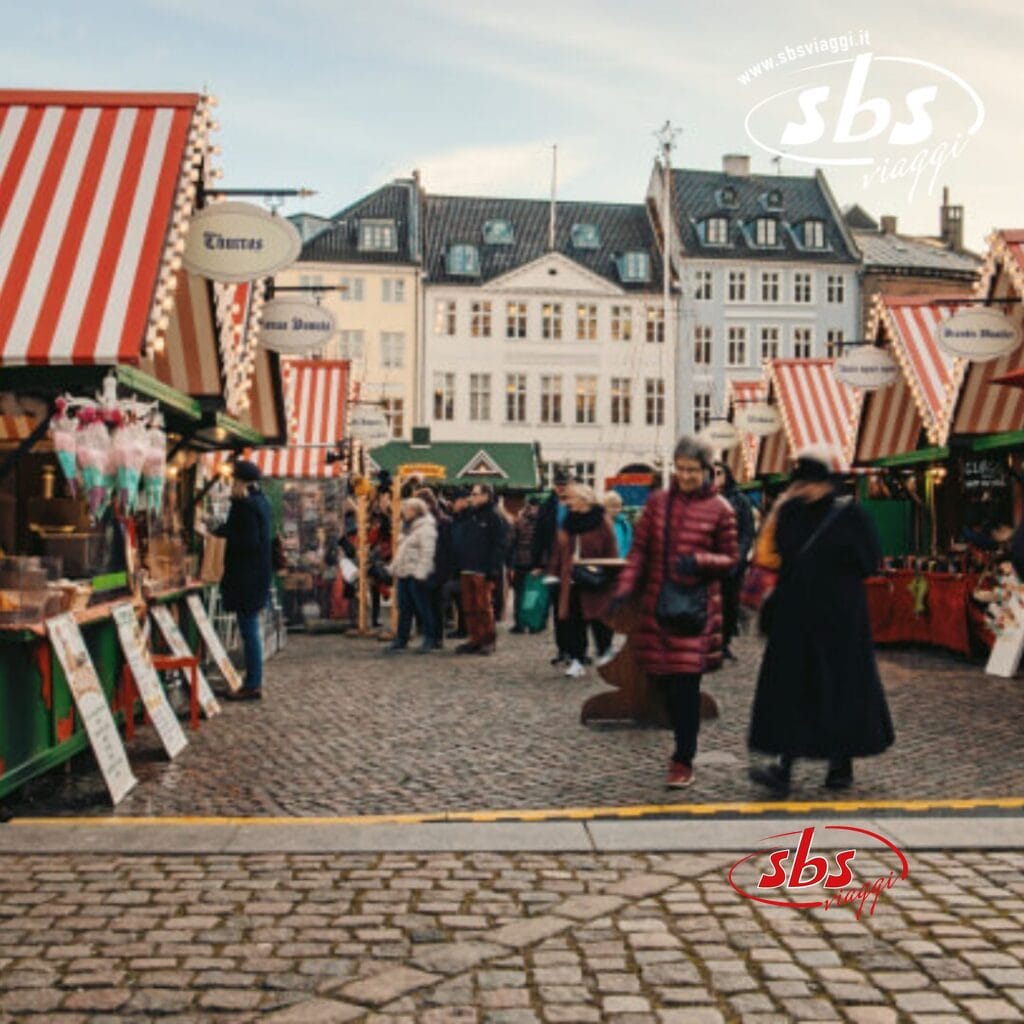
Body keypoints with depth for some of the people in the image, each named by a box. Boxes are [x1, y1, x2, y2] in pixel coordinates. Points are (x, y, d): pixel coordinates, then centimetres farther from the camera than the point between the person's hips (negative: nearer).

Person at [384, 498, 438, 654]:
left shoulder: (426, 528, -12)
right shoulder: (408, 528, 19)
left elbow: (427, 553, -19)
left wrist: (420, 574, -23)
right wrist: (395, 569, 20)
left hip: (416, 575, -9)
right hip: (404, 574, 9)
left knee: (423, 608, -3)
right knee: (404, 609, 12)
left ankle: (430, 639, 5)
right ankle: (401, 639, 18)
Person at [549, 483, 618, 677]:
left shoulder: (601, 521, -5)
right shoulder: (568, 522, 11)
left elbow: (610, 552, -8)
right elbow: (559, 550, 12)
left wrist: (607, 576, -14)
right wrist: (553, 571, 4)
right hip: (571, 581, 5)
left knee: (598, 621, 3)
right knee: (573, 622, 1)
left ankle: (604, 653, 25)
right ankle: (576, 660, 5)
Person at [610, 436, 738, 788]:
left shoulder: (719, 510, 0)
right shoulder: (658, 502, 7)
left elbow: (731, 559, 4)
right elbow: (640, 548, 9)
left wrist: (699, 560, -16)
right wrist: (626, 585, -4)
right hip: (657, 603, 3)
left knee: (686, 682, -8)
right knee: (664, 680, 8)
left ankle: (683, 761, 0)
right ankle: (684, 743, 30)